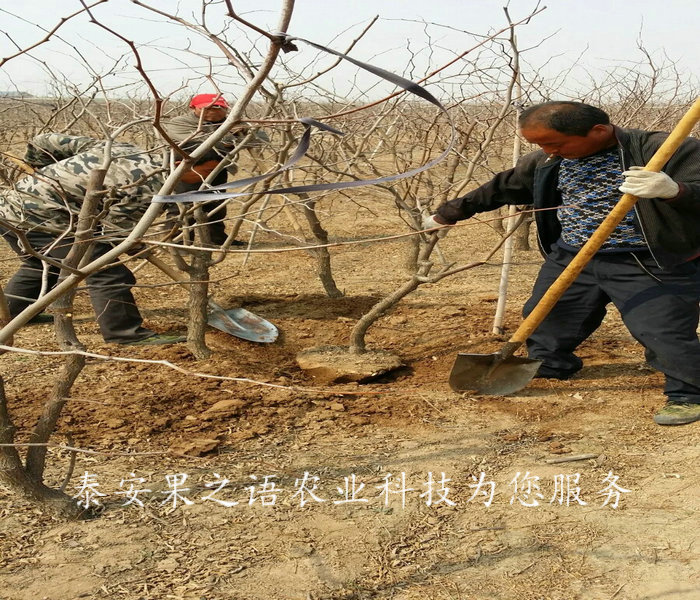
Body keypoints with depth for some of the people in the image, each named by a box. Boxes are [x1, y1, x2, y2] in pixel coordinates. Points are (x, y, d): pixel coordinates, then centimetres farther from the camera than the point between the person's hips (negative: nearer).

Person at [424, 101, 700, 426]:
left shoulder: (666, 149, -16)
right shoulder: (546, 161, 2)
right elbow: (501, 188, 14)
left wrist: (673, 190, -46)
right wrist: (447, 213, 20)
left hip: (648, 264, -6)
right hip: (570, 258, 6)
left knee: (661, 331, -11)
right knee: (545, 317, 18)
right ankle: (547, 365, 46)